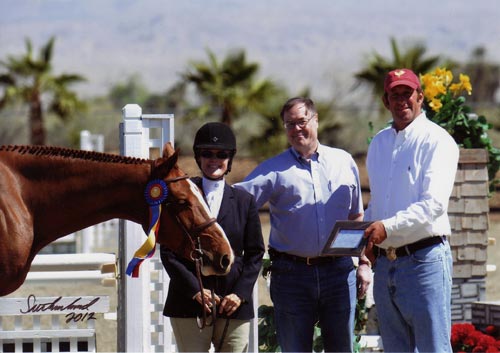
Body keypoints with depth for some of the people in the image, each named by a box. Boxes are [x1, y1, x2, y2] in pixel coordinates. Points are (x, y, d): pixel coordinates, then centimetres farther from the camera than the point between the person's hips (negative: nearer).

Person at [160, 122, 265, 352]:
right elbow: (168, 252, -1)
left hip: (235, 306, 2)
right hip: (188, 304, -2)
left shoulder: (244, 201, 10)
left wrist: (240, 293, -6)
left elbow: (255, 253, 9)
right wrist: (195, 290, -12)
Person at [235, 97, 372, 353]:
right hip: (292, 272, -1)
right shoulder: (274, 170, 4)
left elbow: (356, 217, 15)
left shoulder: (343, 162, 11)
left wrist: (364, 263, 10)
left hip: (338, 271, 1)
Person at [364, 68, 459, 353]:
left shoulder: (437, 141, -6)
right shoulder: (379, 143, 17)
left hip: (424, 260, -7)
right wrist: (364, 231, 6)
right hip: (385, 263, 7)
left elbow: (434, 203, -17)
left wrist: (388, 227, -26)